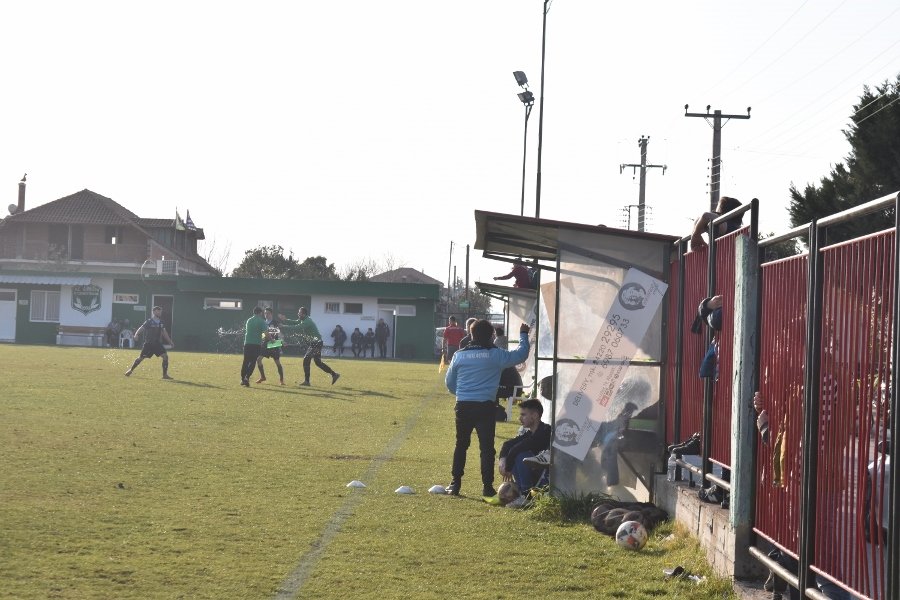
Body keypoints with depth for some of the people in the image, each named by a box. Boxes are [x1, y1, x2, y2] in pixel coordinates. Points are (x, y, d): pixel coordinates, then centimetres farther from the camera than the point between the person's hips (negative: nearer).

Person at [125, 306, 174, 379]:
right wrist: (136, 334, -33)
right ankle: (131, 370, 26)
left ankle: (165, 374, -4)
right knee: (140, 358, 4)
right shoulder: (149, 321, -9)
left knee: (165, 356, -11)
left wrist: (170, 341, 16)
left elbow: (164, 332, 16)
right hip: (148, 343, -4)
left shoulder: (161, 322, 7)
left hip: (157, 343, 4)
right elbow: (141, 328, -14)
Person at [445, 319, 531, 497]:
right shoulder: (496, 355, -5)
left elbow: (450, 383, 12)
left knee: (461, 445, 14)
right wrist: (523, 335, 21)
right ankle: (487, 486, 2)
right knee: (487, 447, 3)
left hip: (463, 407, 3)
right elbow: (521, 354, 6)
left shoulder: (459, 356, 3)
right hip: (485, 407, -2)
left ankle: (455, 483, 14)